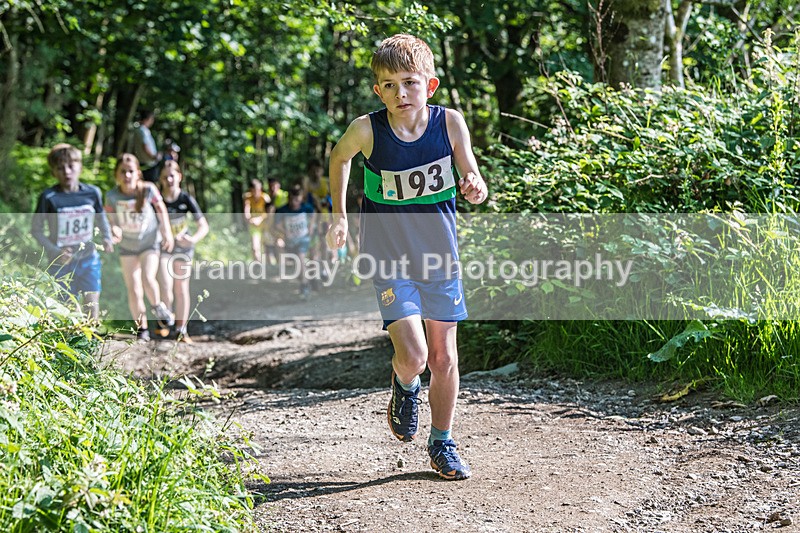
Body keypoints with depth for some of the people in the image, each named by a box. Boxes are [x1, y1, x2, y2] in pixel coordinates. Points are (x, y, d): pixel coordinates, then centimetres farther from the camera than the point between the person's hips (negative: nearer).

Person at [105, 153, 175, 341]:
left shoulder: (148, 190, -17)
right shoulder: (112, 196, -15)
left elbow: (161, 210, -2)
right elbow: (113, 221, -11)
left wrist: (167, 232, -3)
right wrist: (115, 231, -32)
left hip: (150, 242, -2)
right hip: (127, 246, 2)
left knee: (148, 279, -23)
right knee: (133, 289, 4)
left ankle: (158, 307, 6)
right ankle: (141, 328, 18)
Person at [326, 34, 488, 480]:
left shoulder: (450, 123, -12)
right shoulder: (368, 130, -15)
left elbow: (473, 181, -4)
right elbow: (339, 158, 7)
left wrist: (475, 187, -27)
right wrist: (339, 216, 7)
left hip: (440, 256, 2)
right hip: (389, 259, -2)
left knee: (444, 357, 9)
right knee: (412, 356, -14)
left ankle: (443, 444, 28)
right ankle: (405, 388, 23)